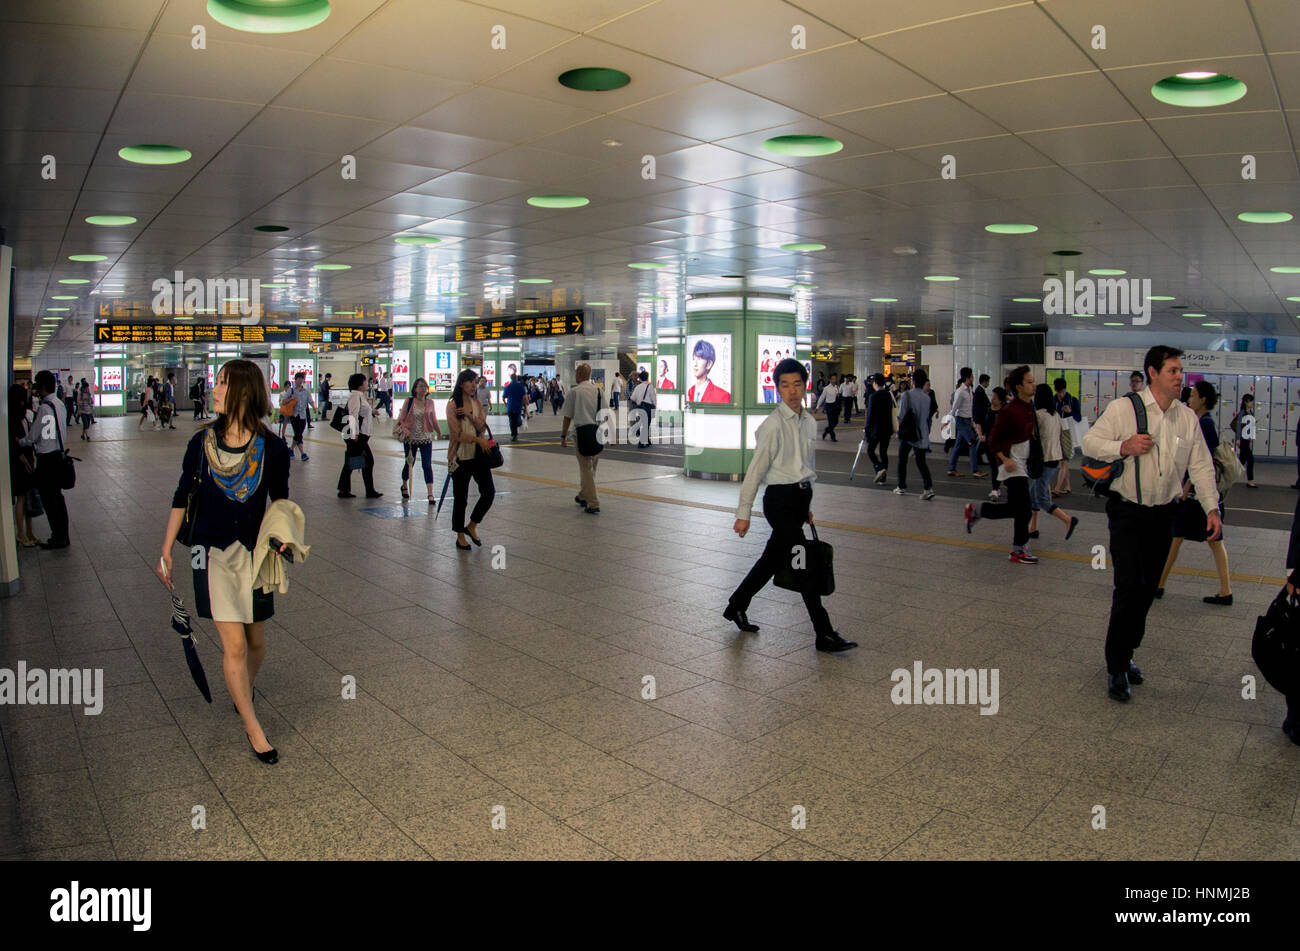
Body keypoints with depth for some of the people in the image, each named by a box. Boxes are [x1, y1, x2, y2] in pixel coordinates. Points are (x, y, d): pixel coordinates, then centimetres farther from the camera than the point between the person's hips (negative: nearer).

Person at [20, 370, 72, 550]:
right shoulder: (60, 405, 8)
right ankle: (63, 536, 22)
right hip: (58, 455, 8)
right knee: (57, 498, 15)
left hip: (46, 460, -8)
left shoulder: (44, 408, -19)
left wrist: (18, 442, 5)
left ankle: (58, 538, 7)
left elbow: (32, 437, -13)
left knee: (49, 500, 1)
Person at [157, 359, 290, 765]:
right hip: (213, 552, 0)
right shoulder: (202, 442, -4)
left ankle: (245, 688, 45)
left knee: (256, 641, 12)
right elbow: (182, 498, 5)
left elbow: (280, 500, 5)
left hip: (254, 552, 0)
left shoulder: (271, 447, -8)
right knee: (234, 644, -5)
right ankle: (253, 728, 9)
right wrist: (166, 551, 7)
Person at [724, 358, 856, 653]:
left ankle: (736, 606, 34)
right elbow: (756, 470, -12)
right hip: (780, 499, -8)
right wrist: (744, 513, -11)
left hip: (801, 497, 8)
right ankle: (825, 635, -2)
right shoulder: (773, 425, -13)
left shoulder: (809, 422, 10)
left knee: (772, 559, 16)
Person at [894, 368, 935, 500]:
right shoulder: (927, 397, 3)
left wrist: (900, 431, 3)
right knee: (921, 462, 4)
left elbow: (901, 415, -9)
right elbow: (929, 415, 11)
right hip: (922, 434, 3)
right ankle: (928, 487, -14)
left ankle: (901, 487, 21)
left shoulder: (907, 395, -11)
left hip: (908, 433, -3)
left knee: (902, 460, 14)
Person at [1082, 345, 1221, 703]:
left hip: (1163, 515, 5)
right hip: (1127, 513, -5)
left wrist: (1211, 507, -2)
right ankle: (1116, 667, 2)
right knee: (1130, 587, -11)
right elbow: (1089, 442, -6)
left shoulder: (1188, 418, 7)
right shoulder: (1123, 409, -6)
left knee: (1148, 590, 10)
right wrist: (1123, 447, -23)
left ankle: (1126, 656, 27)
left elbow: (1201, 465, 8)